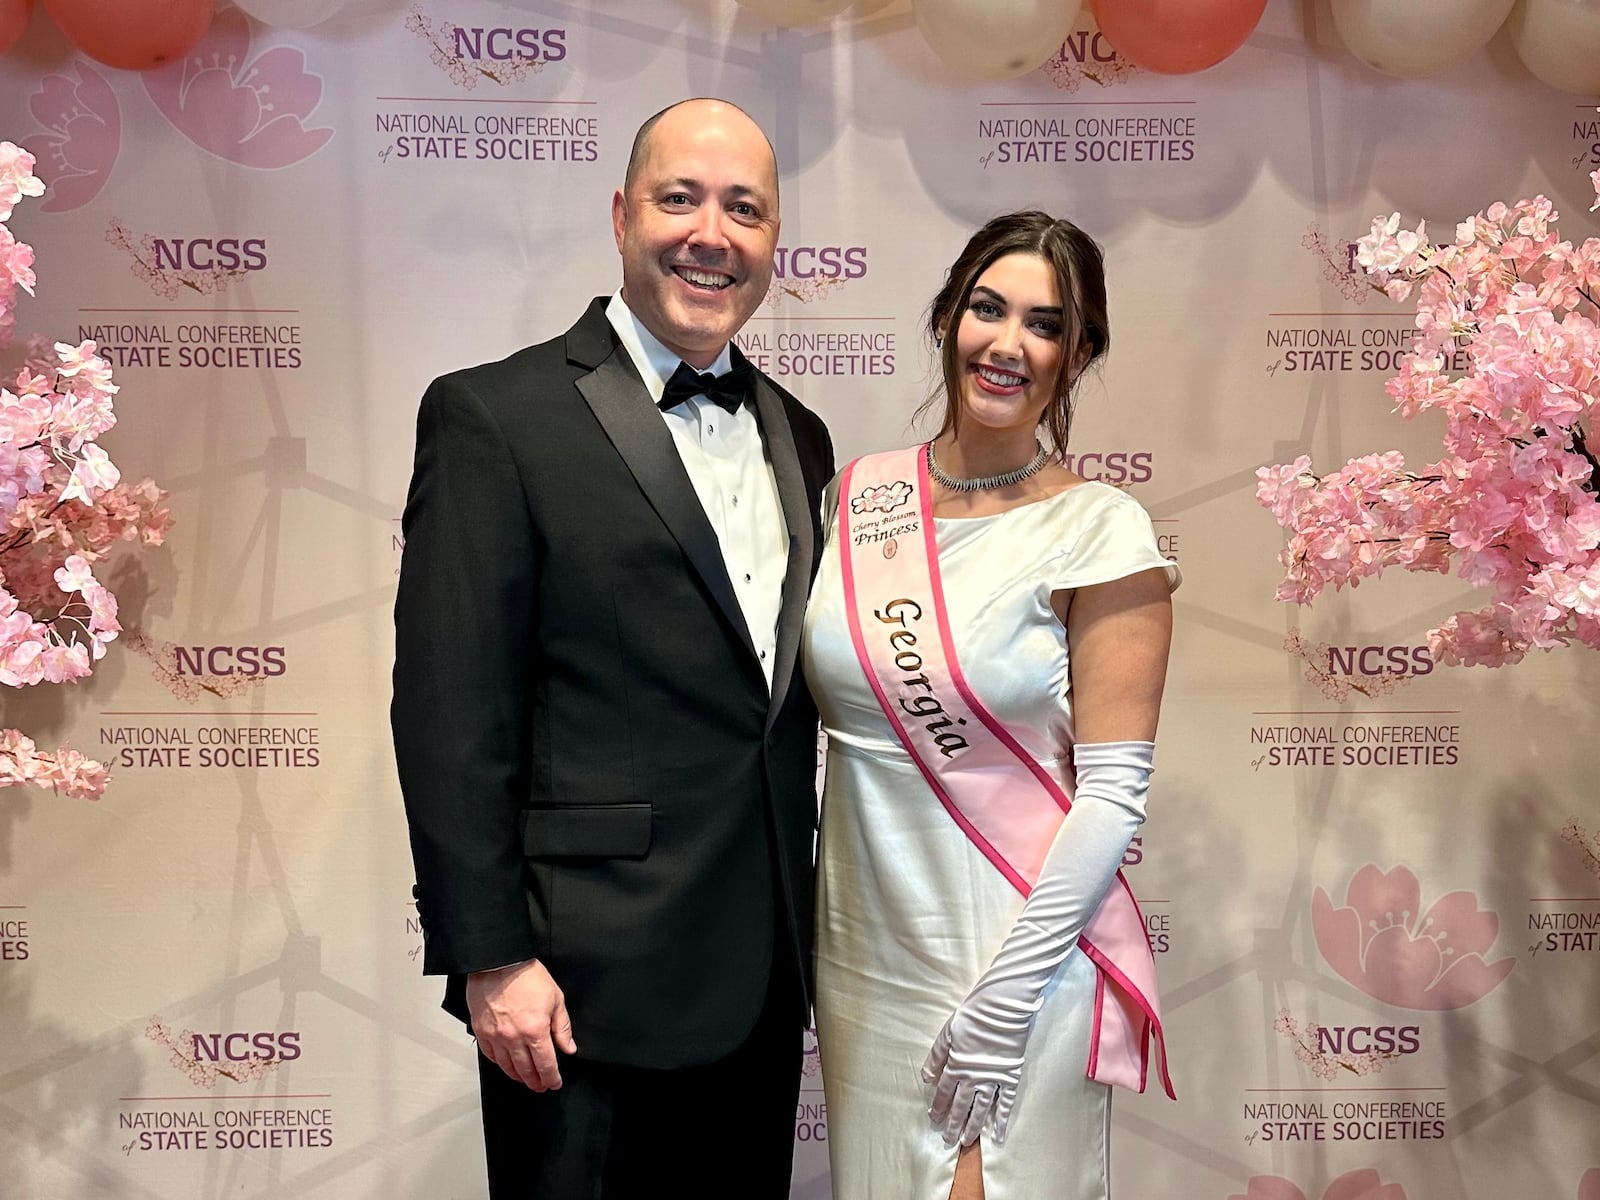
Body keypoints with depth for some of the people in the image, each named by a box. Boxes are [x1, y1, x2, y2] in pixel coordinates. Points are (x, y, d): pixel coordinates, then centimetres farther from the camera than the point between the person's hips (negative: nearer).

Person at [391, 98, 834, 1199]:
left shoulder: (796, 435, 10)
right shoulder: (494, 417, -9)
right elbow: (450, 715, -13)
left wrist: (808, 922, 13)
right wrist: (490, 960, -15)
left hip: (765, 981, 6)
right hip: (587, 983, -6)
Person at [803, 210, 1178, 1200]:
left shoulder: (1102, 532, -11)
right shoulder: (858, 495, 2)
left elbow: (1113, 789, -13)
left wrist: (1003, 1004, -16)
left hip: (1022, 957, -4)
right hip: (864, 948, 5)